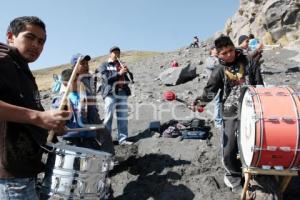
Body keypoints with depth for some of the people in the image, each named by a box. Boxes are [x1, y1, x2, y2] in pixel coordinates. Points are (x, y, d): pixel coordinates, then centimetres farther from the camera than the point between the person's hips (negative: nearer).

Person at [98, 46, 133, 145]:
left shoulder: (121, 65, 23)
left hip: (122, 93, 5)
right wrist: (119, 73, -15)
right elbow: (106, 78, -8)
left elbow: (127, 79, 21)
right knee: (108, 117, -3)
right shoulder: (104, 65, 9)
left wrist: (126, 72, 0)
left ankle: (122, 138, 9)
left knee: (123, 117, 3)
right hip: (110, 93, -4)